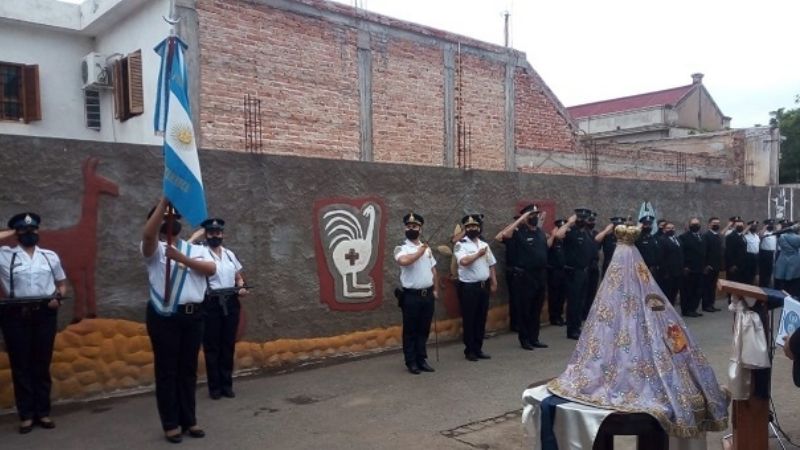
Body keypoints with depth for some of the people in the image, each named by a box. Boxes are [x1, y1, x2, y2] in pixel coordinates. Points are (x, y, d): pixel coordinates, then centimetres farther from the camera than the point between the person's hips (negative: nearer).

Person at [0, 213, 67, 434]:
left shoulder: (50, 256, 10)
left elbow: (62, 283, 16)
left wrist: (58, 297, -5)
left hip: (44, 314, 2)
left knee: (42, 365, 9)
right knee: (21, 365, 5)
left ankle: (43, 412, 18)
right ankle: (26, 415, 15)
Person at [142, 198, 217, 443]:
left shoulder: (197, 249, 12)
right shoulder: (155, 250, 3)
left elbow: (211, 268, -5)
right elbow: (148, 234, -20)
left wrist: (182, 258, -13)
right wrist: (164, 201, -22)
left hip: (193, 315, 3)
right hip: (164, 316, -3)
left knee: (189, 368, 11)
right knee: (166, 369, 3)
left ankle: (189, 420, 21)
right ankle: (171, 424, 13)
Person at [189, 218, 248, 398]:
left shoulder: (230, 254, 12)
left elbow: (239, 277, 19)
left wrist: (241, 288, -3)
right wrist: (199, 233, -8)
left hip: (231, 303, 4)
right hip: (211, 304, -4)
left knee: (229, 345, 10)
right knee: (211, 346, 5)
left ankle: (227, 384, 21)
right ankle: (215, 387, 16)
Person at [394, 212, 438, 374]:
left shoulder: (426, 248, 13)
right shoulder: (401, 248, -7)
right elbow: (404, 261, -30)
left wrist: (435, 289, 13)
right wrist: (420, 251, -17)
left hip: (427, 294, 5)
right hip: (411, 296, -5)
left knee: (424, 329, 12)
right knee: (410, 330, 3)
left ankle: (422, 360, 22)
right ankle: (411, 362, 13)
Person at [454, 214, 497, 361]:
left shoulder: (484, 244, 12)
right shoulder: (460, 244, -7)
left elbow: (491, 265, 16)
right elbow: (464, 261, -25)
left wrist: (494, 283, 10)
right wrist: (479, 254, -13)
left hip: (484, 286, 6)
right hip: (468, 287, -6)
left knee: (481, 319, 11)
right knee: (469, 319, 2)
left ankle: (478, 349, 21)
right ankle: (469, 350, 12)